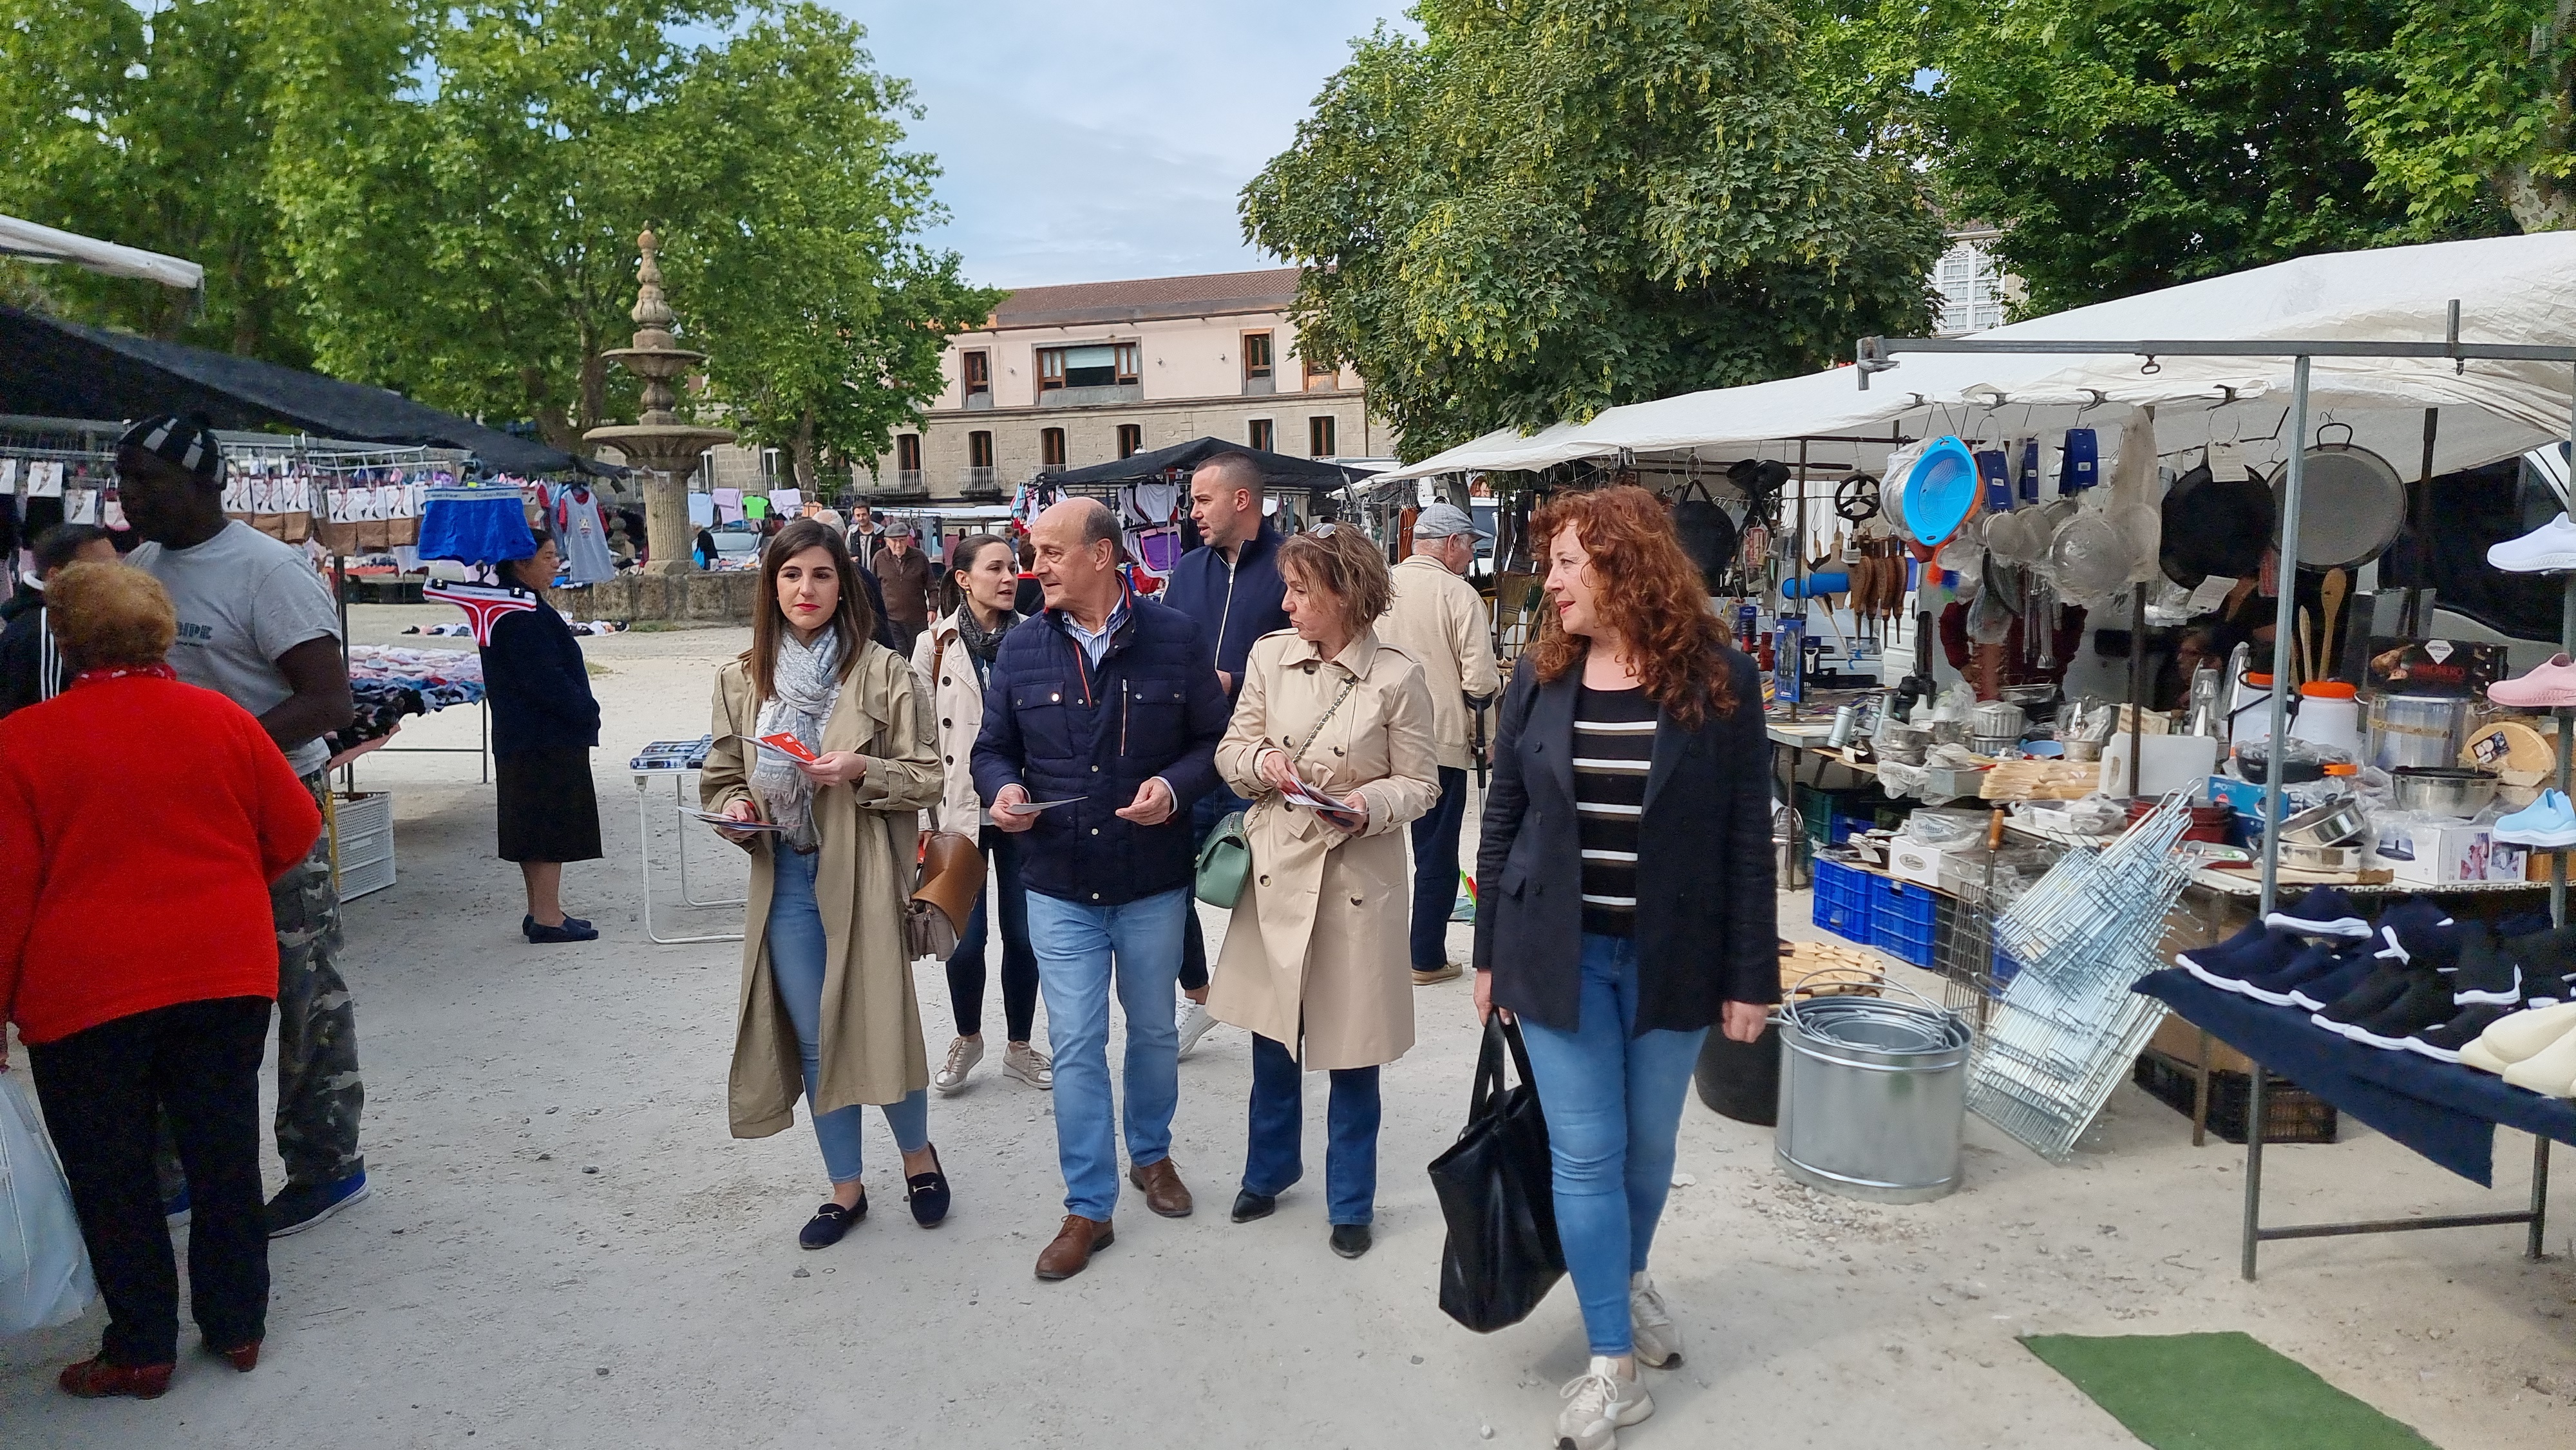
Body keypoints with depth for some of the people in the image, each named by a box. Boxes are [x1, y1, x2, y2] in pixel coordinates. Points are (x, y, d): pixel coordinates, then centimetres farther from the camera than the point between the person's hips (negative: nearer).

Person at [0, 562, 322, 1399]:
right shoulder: (222, 719, -1)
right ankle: (237, 1326, 23)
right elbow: (295, 829, 7)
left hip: (86, 993, -3)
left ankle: (142, 1348, 19)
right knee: (224, 1153, 14)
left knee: (111, 1174, 11)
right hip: (227, 975, 3)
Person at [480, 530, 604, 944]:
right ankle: (548, 916, -1)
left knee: (536, 828, 14)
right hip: (547, 739, -11)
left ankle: (540, 910, 22)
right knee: (552, 823, -6)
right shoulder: (521, 615, -19)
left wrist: (583, 710, 13)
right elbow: (544, 680, -23)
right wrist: (585, 711, -13)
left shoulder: (525, 607, 15)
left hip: (523, 738, 11)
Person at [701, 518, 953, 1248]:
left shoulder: (883, 671, -4)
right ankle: (845, 1188, 28)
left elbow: (927, 778, -2)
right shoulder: (741, 679, 5)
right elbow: (720, 778, 13)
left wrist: (863, 770, -19)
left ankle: (917, 1153, 30)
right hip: (784, 879, 3)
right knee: (814, 1042, 11)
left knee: (882, 1025, 1)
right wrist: (735, 807, -8)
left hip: (864, 878, -3)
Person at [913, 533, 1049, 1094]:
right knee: (965, 938, 2)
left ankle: (1019, 1046, 27)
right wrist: (924, 817, -2)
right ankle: (967, 1038, 28)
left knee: (1023, 933, 7)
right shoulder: (935, 645, -1)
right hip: (959, 811, -1)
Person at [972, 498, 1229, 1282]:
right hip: (1059, 887, 1)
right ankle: (1089, 1209, 16)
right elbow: (992, 747, 7)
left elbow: (1214, 739, -2)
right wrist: (1003, 789, -14)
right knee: (1075, 1047, 3)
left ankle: (1151, 1153, 42)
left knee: (1154, 1032, 18)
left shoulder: (1174, 638, -6)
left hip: (1154, 883, 0)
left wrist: (1173, 785, -20)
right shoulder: (1022, 647, -1)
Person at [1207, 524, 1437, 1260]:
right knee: (1271, 1036, 17)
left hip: (1358, 878, -3)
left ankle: (1350, 1201, 29)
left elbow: (1421, 785, -4)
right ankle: (1269, 1171, 41)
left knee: (1351, 1049, 8)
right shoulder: (1269, 656, -1)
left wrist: (1373, 805, -23)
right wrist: (1261, 761, -14)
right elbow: (1231, 749, 7)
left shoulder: (1397, 677, -11)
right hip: (1276, 870, 4)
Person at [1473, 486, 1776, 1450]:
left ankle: (1628, 1278, 44)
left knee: (1650, 1145, 15)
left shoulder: (1718, 681, -8)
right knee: (1585, 1152, 3)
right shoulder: (1540, 676, -2)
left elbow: (1747, 839, -5)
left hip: (1670, 958, -1)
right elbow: (1503, 820, 4)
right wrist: (1490, 954, 5)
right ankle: (1613, 1365, 16)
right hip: (1559, 954, 1)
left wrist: (1751, 975, -6)